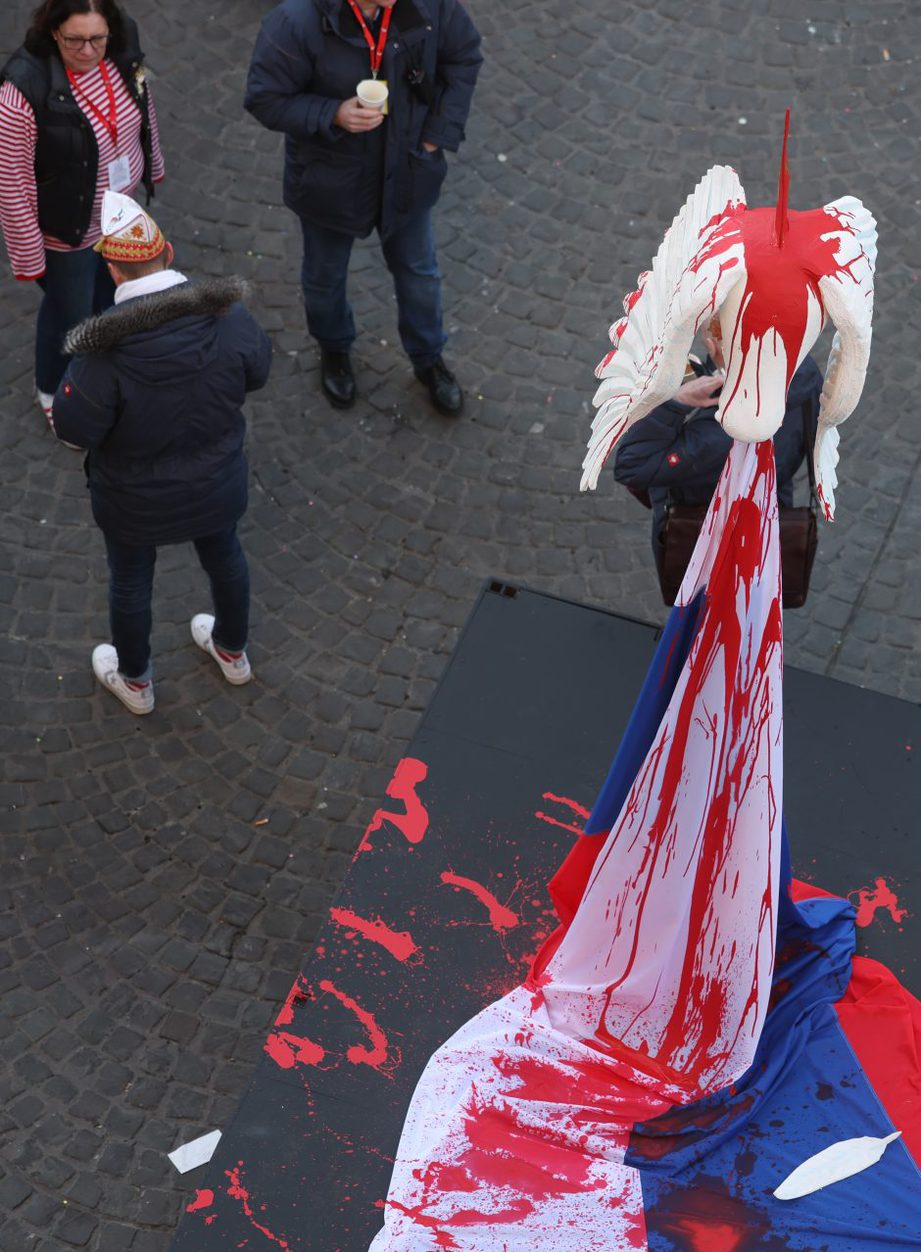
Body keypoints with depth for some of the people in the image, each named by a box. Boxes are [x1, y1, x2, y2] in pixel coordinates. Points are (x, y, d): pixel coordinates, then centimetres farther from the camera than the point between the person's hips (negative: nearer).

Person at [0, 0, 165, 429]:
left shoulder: (121, 54, -18)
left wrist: (152, 165, 18)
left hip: (123, 212, 6)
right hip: (69, 231, -6)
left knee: (112, 288, 31)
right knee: (70, 313, 18)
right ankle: (53, 392, 48)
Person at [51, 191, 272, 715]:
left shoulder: (105, 349, -33)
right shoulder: (228, 317, -22)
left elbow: (75, 427, -23)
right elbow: (258, 371, -5)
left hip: (136, 503, -3)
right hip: (217, 486, 3)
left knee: (131, 581, 25)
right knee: (224, 556, 31)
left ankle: (135, 680, 49)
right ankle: (233, 651, 56)